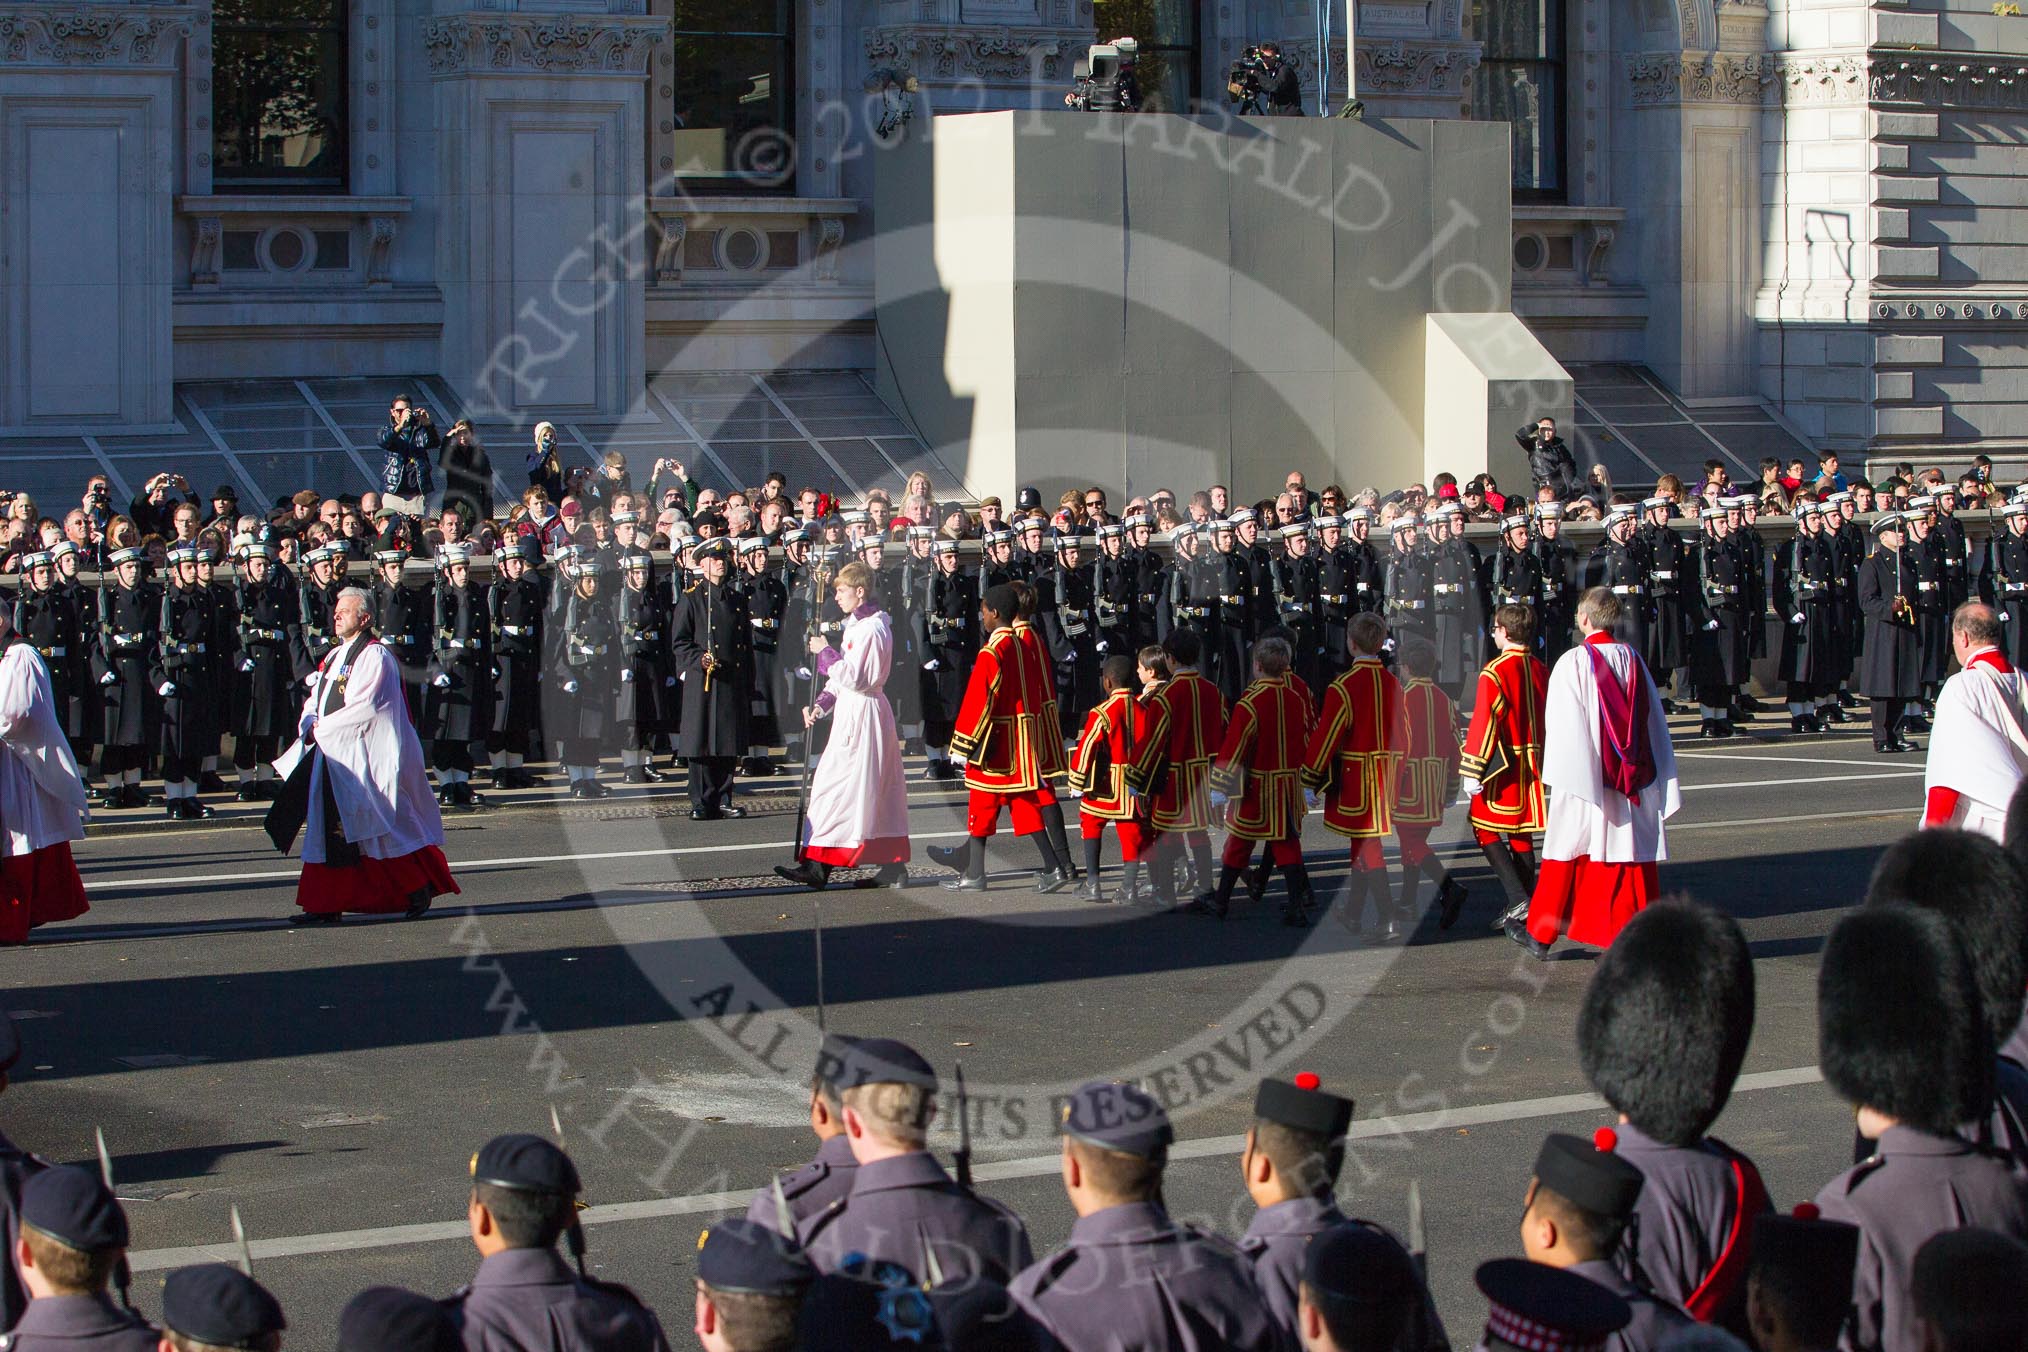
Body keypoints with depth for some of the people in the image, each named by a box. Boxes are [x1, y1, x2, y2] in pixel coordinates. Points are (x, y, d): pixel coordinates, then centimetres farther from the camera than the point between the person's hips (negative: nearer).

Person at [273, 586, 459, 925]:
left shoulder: (375, 656, -9)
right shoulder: (335, 657, 17)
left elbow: (365, 707, -18)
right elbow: (314, 701, 16)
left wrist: (323, 728, -12)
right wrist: (309, 724, -5)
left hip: (365, 756, -8)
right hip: (332, 757, 8)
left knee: (383, 829, -2)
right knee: (330, 832, 3)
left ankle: (419, 887, 13)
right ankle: (326, 906, 3)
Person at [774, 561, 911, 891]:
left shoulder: (871, 629, -16)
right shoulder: (857, 624, 15)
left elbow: (854, 677, -22)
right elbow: (845, 676, 19)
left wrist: (825, 653, -13)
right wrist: (821, 705, 9)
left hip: (862, 712, -10)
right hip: (852, 710, 10)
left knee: (836, 784, -8)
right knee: (878, 790, 9)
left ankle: (817, 866, -7)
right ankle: (893, 867, 11)